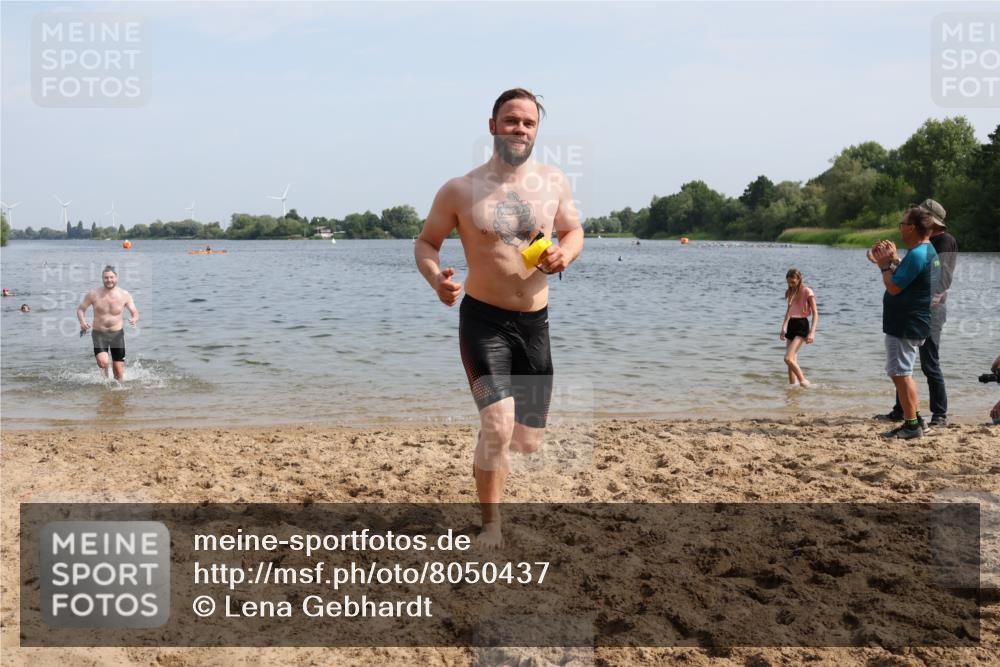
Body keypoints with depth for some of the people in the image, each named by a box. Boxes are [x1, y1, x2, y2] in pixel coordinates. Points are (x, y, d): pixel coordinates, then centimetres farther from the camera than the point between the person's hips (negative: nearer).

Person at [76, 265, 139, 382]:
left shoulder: (124, 295, -5)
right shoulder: (93, 294, -6)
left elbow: (135, 312, 2)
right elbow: (80, 309, 5)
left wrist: (134, 319, -23)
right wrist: (82, 321, -16)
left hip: (117, 334, 1)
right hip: (99, 334, -1)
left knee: (119, 371, 4)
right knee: (103, 362, -22)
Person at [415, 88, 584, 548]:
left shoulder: (554, 183, 2)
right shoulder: (460, 190, -7)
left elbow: (574, 231, 15)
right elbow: (426, 242, 2)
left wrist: (566, 253, -9)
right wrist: (436, 278, -19)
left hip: (535, 322, 4)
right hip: (484, 319, -4)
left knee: (528, 442, 8)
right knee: (498, 426, -17)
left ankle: (488, 454, 44)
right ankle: (490, 525, 4)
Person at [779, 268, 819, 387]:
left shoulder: (807, 292, -10)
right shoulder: (790, 292, 11)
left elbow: (815, 313, -12)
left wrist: (812, 332, -20)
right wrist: (783, 328, 20)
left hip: (801, 325, -7)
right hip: (791, 325, 7)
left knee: (788, 358, -18)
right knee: (792, 360, 6)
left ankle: (803, 380, -6)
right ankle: (792, 384, 12)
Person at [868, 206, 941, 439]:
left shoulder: (916, 255, -22)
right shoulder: (929, 251, 13)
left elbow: (893, 287, -21)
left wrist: (885, 265, -7)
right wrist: (893, 260, 14)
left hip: (904, 326, -11)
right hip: (914, 323, 11)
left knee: (900, 373, -5)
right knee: (902, 373, 19)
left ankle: (911, 424, -1)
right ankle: (914, 419, 25)